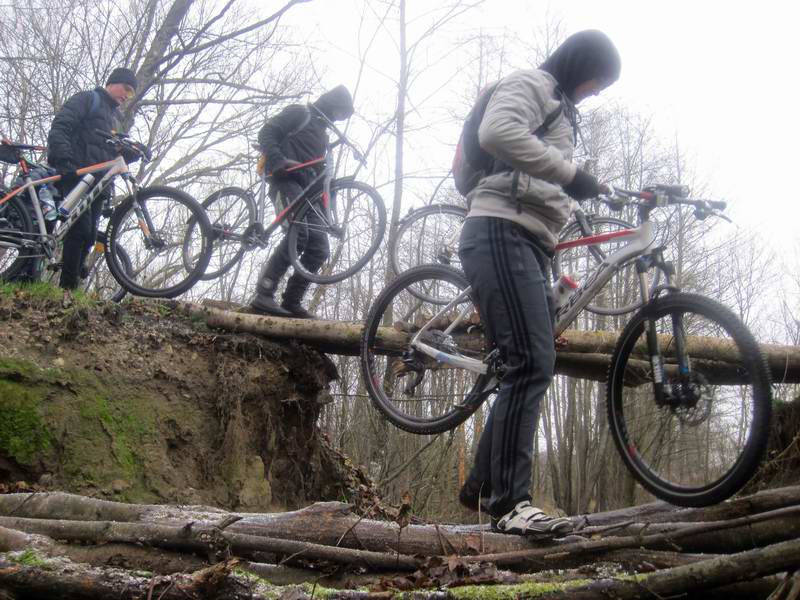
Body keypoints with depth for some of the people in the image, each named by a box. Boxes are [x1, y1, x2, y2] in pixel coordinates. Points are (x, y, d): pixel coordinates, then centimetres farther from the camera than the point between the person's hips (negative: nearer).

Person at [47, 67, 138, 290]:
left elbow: (117, 151, 24)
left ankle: (71, 288, -1)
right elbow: (59, 128, -7)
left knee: (89, 235, -1)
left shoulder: (116, 116, 28)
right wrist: (64, 161, -21)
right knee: (81, 228, -20)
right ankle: (67, 287, -19)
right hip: (75, 174, -8)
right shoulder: (87, 99, 5)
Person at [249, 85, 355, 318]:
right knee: (298, 233, -29)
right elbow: (266, 133, -4)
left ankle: (291, 302, -5)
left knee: (320, 248, -6)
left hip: (307, 190, 9)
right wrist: (279, 161, -20)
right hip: (286, 180, -9)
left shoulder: (323, 133, 31)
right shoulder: (300, 113, 7)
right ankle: (263, 295, -32)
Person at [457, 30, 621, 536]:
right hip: (501, 233, -10)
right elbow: (496, 133, -20)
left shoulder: (560, 110, 31)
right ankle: (510, 502, -20)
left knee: (534, 367, 7)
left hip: (529, 244, 10)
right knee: (531, 363, -20)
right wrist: (570, 174, -21)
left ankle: (483, 486, 15)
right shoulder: (531, 84, 2)